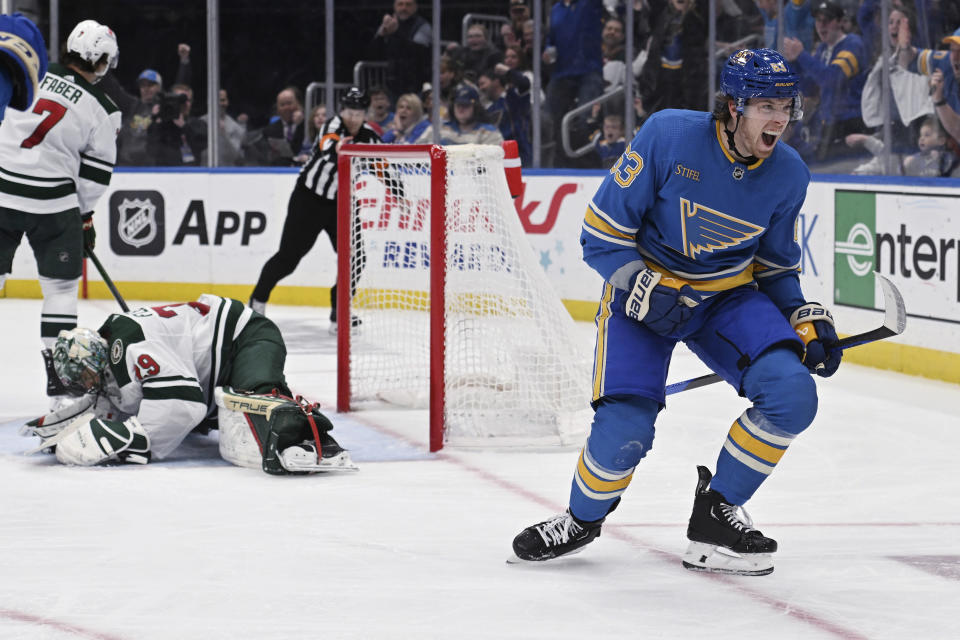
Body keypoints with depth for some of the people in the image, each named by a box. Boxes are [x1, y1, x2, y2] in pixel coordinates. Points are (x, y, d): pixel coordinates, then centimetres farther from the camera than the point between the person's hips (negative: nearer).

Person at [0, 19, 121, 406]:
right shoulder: (103, 112, -4)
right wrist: (85, 217, 14)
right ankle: (58, 375, 6)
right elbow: (95, 175, 1)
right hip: (53, 203, -2)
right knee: (61, 287, 10)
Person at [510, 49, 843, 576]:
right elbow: (601, 232, -15)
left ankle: (715, 512, 0)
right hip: (642, 287, -4)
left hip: (729, 295, 4)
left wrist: (806, 319, -7)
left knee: (792, 395, -20)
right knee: (624, 430, -18)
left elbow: (776, 265, 8)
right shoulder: (668, 136, -22)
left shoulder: (788, 175, -8)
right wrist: (642, 289, -26)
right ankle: (583, 518, 16)